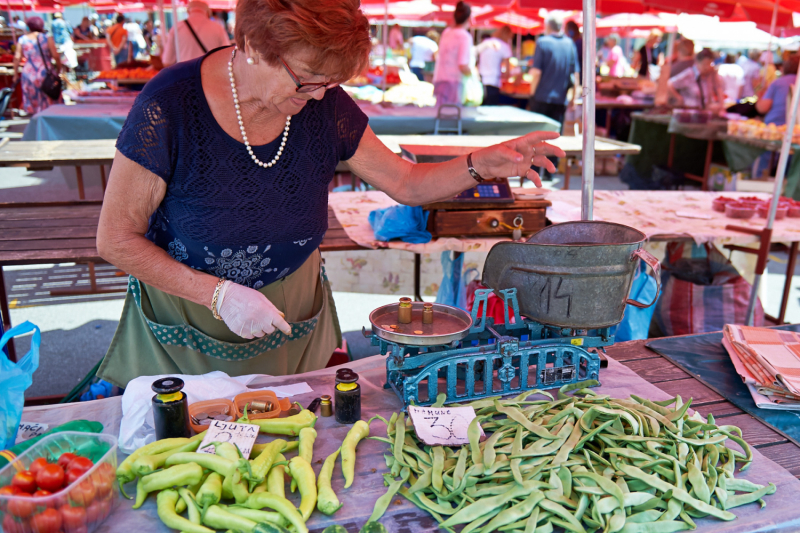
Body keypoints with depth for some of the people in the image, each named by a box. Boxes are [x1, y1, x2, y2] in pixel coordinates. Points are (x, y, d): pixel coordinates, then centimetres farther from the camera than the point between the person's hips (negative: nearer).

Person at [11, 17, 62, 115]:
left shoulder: (22, 40, 4)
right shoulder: (47, 38, -4)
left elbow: (17, 58, 0)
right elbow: (55, 56, -8)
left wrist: (16, 74, 7)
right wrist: (59, 68, 6)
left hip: (29, 74, 2)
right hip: (46, 73, -2)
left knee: (33, 101, 9)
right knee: (49, 101, 6)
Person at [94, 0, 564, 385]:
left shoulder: (325, 106, -12)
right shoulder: (170, 107, -24)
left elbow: (407, 183, -1)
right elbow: (116, 238, -17)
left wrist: (481, 164, -18)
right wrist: (220, 294, -25)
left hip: (294, 314, 3)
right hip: (187, 326, -3)